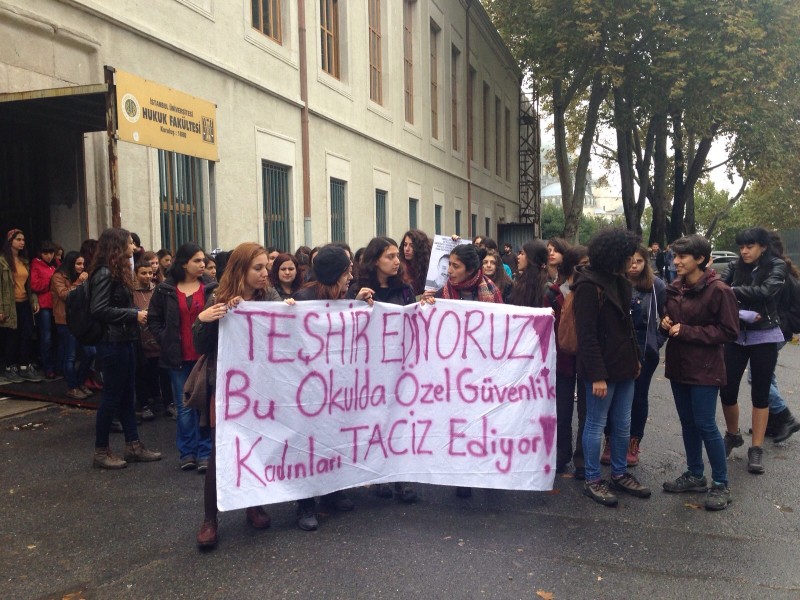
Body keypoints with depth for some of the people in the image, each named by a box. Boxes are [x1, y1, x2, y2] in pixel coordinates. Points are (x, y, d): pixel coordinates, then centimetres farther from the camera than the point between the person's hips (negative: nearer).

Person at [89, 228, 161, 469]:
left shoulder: (118, 272, 14)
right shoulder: (105, 273, -15)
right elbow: (99, 310, -22)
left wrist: (136, 313, 3)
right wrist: (134, 315, -19)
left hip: (125, 341, 10)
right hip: (112, 342, -10)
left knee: (127, 395, 13)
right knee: (112, 396, -1)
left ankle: (133, 445, 20)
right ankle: (101, 451, 11)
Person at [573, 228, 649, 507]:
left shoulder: (620, 281, 10)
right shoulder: (589, 285, -15)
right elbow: (587, 334, -19)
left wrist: (635, 358, 13)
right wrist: (597, 375, -20)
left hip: (624, 365, 8)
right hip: (602, 368, -8)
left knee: (623, 424, 15)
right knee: (597, 424, 4)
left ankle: (620, 474, 30)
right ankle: (592, 480, 17)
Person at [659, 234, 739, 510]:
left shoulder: (718, 290, -14)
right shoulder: (674, 288, 7)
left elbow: (729, 331, -14)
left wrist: (687, 331, -19)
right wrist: (666, 324, -2)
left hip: (704, 369, -7)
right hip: (678, 364, 7)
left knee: (705, 425, -2)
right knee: (687, 423, 14)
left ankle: (721, 483, 13)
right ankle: (695, 475, 28)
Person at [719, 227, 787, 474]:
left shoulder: (776, 266, -5)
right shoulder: (735, 267, 2)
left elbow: (766, 292, -23)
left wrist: (731, 291, -21)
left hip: (764, 337, -2)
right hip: (736, 336, 2)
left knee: (760, 394, 5)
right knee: (727, 390, 2)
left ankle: (756, 449, 14)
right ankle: (732, 435, 28)